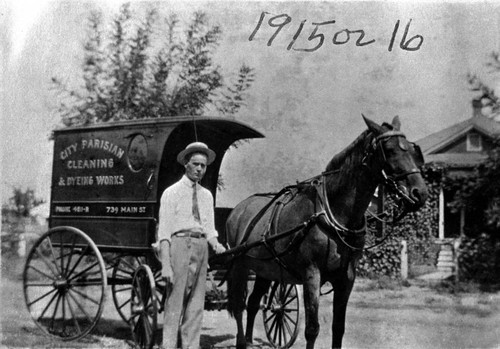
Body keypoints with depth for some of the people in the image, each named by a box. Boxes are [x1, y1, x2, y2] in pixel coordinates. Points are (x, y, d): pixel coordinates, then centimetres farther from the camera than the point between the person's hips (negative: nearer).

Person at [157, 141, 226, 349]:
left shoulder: (206, 195, 16)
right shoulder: (171, 193, -1)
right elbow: (164, 231, -6)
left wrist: (216, 244, -6)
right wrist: (166, 265, -14)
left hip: (201, 247, 6)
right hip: (179, 244, -6)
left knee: (196, 305, 8)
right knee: (175, 302, -5)